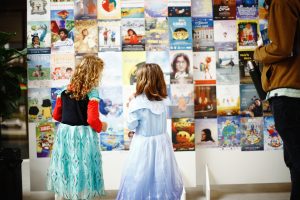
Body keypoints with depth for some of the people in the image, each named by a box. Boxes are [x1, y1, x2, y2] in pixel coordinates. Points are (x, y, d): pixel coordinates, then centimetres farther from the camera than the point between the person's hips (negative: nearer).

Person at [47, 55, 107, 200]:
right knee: (82, 169, 7)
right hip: (83, 136, -5)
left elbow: (56, 115, 9)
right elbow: (92, 120, -19)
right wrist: (101, 127, 1)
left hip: (64, 133, 5)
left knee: (63, 169, 15)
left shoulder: (64, 91, 2)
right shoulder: (92, 93, -13)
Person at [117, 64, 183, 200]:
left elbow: (131, 125, -9)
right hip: (162, 142, 5)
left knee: (141, 179, 10)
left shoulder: (138, 102, -18)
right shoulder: (163, 101, -4)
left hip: (144, 144, -4)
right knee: (162, 178, 16)